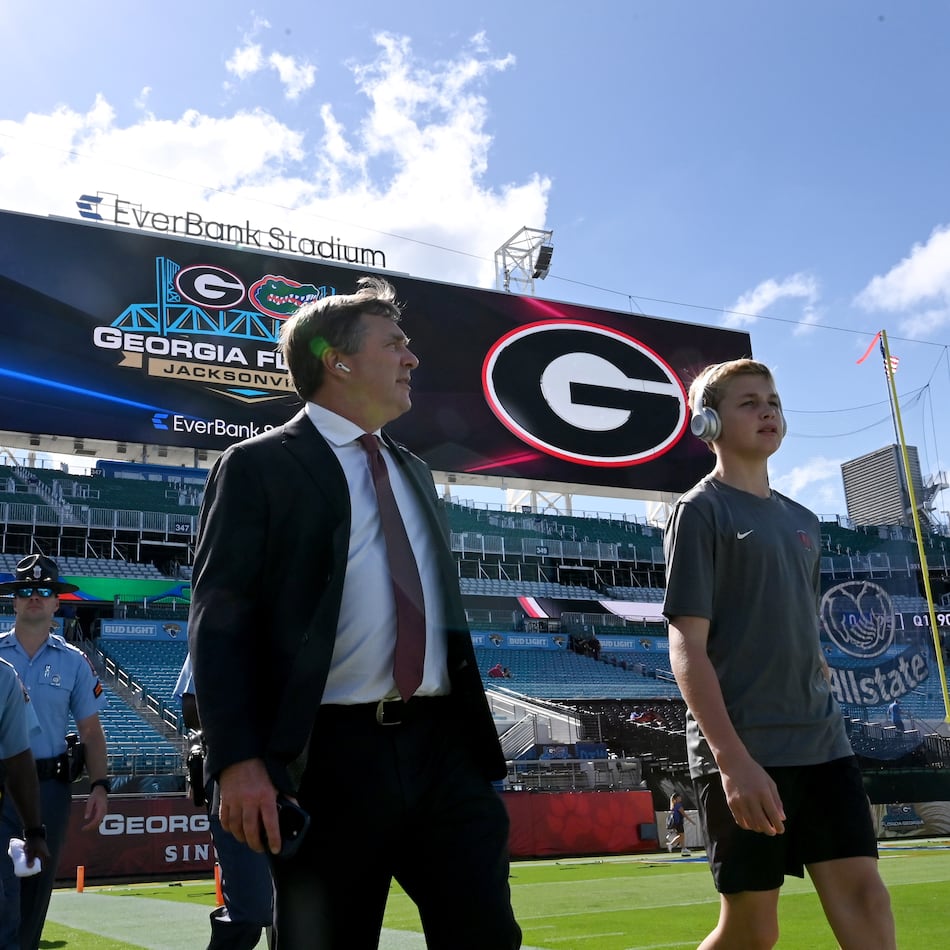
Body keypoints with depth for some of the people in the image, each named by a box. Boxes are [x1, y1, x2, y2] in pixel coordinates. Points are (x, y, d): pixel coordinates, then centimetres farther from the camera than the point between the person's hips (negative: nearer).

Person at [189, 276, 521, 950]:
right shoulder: (259, 466, -1)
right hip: (330, 754, -5)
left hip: (443, 743, 6)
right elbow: (219, 621, -8)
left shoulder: (413, 471, 20)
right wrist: (238, 760, -19)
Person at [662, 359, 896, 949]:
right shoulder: (700, 510, -6)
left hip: (821, 744, 6)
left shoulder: (803, 521, 16)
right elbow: (686, 645, -13)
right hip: (742, 753, -6)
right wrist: (732, 757, -21)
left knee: (865, 899, -1)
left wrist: (825, 719, 16)